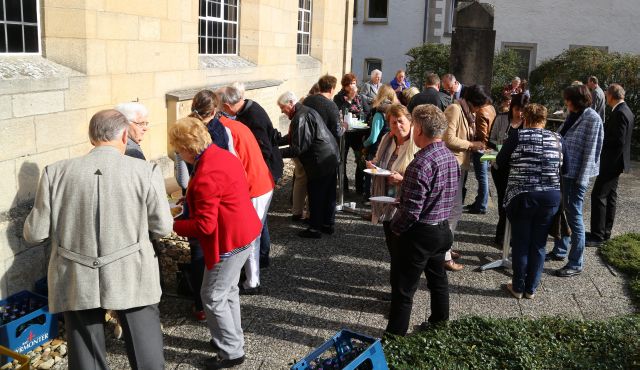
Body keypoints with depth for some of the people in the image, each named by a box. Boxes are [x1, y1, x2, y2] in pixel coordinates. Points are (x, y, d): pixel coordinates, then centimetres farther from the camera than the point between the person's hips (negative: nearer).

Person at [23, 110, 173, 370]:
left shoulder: (56, 172, -4)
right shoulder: (145, 171, -9)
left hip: (76, 283, 2)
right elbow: (162, 228, -2)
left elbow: (35, 234, 0)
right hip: (133, 279, -2)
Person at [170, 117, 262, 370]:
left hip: (230, 241, -10)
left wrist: (172, 225, -13)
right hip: (244, 232, 10)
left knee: (213, 297, 4)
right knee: (228, 290, 23)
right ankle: (233, 338, 38)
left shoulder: (206, 176, -26)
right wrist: (191, 199, 15)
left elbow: (204, 226, -25)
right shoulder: (224, 155, 4)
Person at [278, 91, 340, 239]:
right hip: (332, 156, 10)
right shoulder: (307, 111, 14)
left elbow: (297, 148, -21)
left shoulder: (300, 118, -19)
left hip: (320, 161, -10)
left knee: (315, 195, 2)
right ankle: (328, 224, 28)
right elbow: (296, 137, 20)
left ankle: (315, 229, 12)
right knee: (328, 193, 17)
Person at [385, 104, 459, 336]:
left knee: (403, 289, 2)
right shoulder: (451, 157, 3)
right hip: (443, 230, 9)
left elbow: (411, 212, -25)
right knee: (438, 280, 23)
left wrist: (395, 227, -6)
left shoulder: (421, 164, -25)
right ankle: (440, 324, 39)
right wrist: (404, 182, 13)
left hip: (420, 233, -9)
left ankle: (395, 336, 11)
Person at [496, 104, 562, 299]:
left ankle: (518, 287, 20)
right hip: (551, 197, 3)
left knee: (521, 244, 10)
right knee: (539, 245, 12)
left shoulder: (518, 135, -4)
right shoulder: (556, 139, 4)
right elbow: (560, 167, 11)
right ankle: (531, 288, 22)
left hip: (522, 196, -2)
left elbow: (500, 162, 1)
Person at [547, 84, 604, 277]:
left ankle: (576, 263, 9)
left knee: (574, 216, -2)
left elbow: (590, 151, -15)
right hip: (564, 171, 8)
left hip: (577, 174, -8)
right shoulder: (573, 116, 9)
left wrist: (582, 179, -16)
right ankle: (560, 251, 32)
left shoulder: (592, 119, -14)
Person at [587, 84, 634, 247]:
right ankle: (605, 231, 23)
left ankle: (597, 236, -7)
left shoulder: (620, 113, -20)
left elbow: (618, 140, -24)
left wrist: (599, 140, -13)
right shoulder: (624, 111, 12)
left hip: (611, 162, -11)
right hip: (615, 161, 11)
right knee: (610, 196, 15)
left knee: (598, 196, -9)